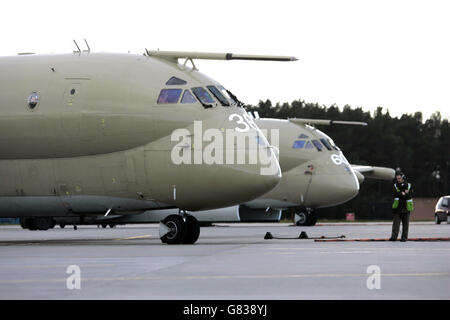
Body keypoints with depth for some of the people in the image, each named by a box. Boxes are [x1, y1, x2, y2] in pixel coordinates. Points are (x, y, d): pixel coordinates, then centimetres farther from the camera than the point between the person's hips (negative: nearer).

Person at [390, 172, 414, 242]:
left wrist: (400, 194, -16)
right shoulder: (395, 185, 6)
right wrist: (403, 193, -21)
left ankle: (404, 237, 6)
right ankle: (394, 236, -15)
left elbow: (410, 196, -8)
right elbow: (395, 193, -12)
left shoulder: (408, 185, 3)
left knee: (405, 223, 1)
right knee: (396, 222, -9)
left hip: (406, 207, 0)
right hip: (397, 207, 0)